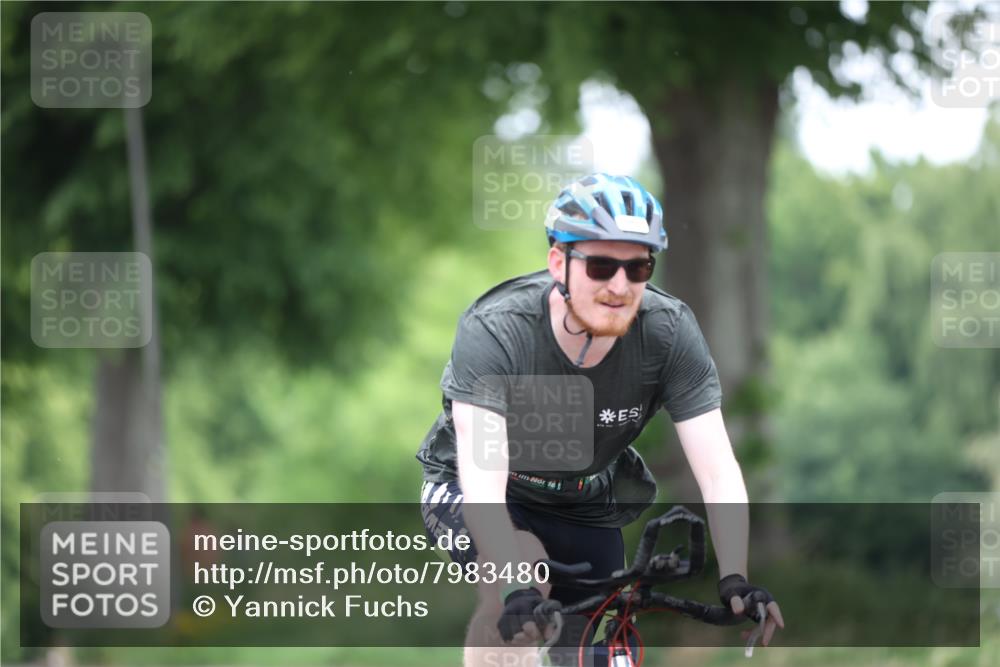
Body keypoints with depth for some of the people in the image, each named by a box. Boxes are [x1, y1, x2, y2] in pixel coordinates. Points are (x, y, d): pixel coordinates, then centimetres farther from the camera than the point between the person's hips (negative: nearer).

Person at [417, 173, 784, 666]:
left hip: (585, 507, 4)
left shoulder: (670, 331, -24)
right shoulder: (493, 330, -32)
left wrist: (734, 581, -41)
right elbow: (482, 478, -42)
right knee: (521, 579, -34)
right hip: (479, 493, -4)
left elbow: (718, 472, -26)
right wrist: (516, 591, -55)